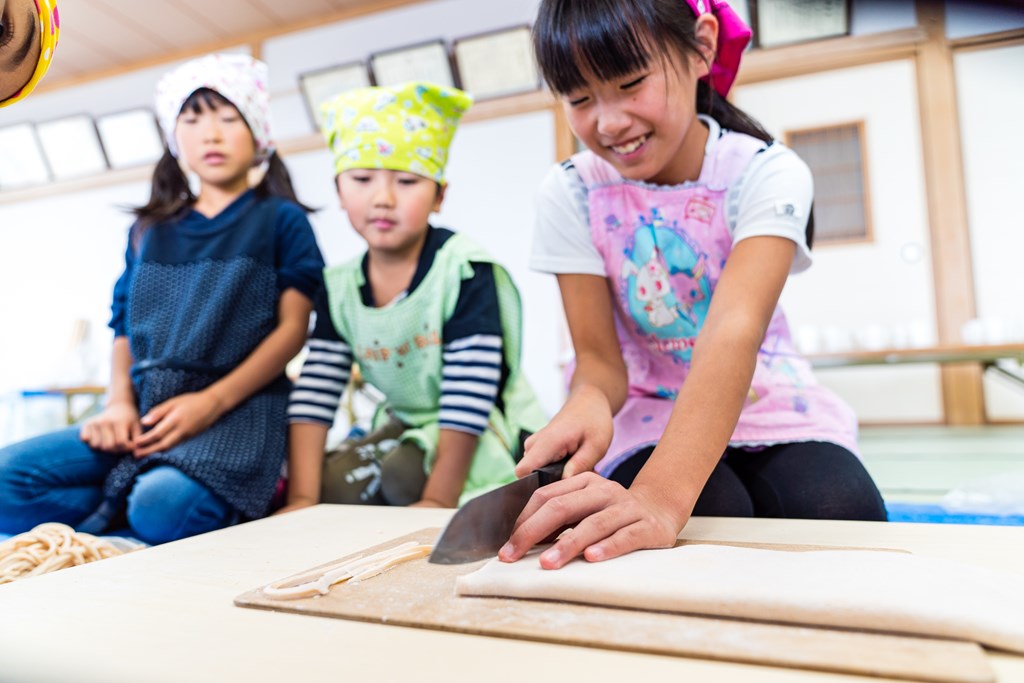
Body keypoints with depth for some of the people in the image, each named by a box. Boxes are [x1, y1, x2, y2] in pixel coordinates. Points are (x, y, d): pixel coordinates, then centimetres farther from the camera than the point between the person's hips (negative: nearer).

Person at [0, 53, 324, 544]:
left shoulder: (279, 219, 7)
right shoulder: (148, 231, 21)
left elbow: (292, 328, -3)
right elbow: (125, 328, 18)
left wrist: (212, 401, -14)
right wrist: (119, 402, -2)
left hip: (237, 410, -5)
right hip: (146, 412, 6)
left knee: (163, 507, -35)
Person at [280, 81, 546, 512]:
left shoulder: (465, 269, -21)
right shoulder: (339, 287, -2)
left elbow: (468, 398, -24)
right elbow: (314, 396, -4)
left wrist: (439, 500, -25)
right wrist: (302, 500, -11)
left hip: (486, 430, -5)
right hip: (408, 424, 6)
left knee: (404, 474, -29)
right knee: (333, 484, -14)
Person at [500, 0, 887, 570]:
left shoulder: (766, 173, -17)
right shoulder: (571, 197, -11)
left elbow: (735, 329, -35)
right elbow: (600, 358, -13)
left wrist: (660, 494, -52)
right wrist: (588, 404, -40)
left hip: (768, 410, 1)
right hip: (650, 418, 0)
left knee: (843, 512, -28)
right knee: (712, 518, -31)